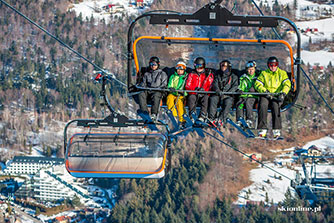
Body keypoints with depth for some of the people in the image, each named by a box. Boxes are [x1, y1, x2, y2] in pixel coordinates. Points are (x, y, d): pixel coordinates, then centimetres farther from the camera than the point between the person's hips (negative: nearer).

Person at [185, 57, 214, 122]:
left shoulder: (208, 74, 12)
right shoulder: (192, 74, 16)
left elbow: (210, 86, 1)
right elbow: (187, 86, 5)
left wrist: (203, 89, -18)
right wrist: (195, 89, -15)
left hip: (204, 94, -1)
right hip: (194, 94, 1)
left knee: (206, 98, -35)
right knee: (191, 97, -33)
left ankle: (202, 116, -41)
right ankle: (192, 117, -36)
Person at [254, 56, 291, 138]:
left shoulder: (282, 73, 13)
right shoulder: (264, 73, 15)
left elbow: (287, 84, 0)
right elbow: (257, 84, 5)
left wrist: (283, 93, -19)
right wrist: (264, 90, -14)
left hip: (277, 96, -1)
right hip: (266, 96, 1)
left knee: (275, 105, -34)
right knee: (262, 105, -32)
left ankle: (276, 130, -34)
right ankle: (262, 129, -32)